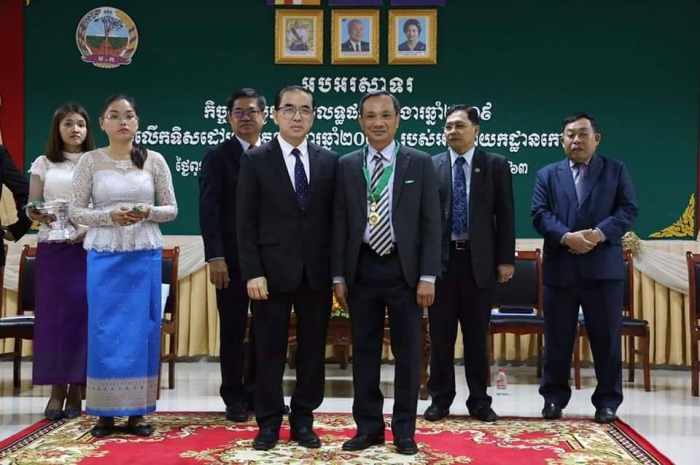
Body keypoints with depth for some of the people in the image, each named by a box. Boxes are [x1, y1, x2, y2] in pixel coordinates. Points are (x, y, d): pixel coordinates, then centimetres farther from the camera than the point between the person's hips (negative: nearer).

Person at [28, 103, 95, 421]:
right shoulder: (44, 164, 9)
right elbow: (31, 209, 8)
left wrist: (88, 228, -14)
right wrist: (45, 217, -13)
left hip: (87, 248, -1)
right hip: (52, 248, 1)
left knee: (81, 314, -2)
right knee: (52, 315, -1)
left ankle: (76, 391, 6)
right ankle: (57, 390, 6)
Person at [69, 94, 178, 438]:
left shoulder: (154, 160, 4)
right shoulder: (90, 161, 1)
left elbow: (172, 209, 5)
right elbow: (75, 211, 1)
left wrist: (148, 212, -15)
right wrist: (109, 216, -15)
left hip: (145, 257, 1)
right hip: (104, 257, -1)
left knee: (142, 330, 3)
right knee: (104, 330, 1)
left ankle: (137, 412, 12)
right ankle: (105, 413, 11)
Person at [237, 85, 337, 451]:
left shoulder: (329, 161, 7)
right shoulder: (255, 160, 0)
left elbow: (333, 218, 7)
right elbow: (245, 222, -3)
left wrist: (337, 270, 1)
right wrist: (252, 272, -11)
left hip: (317, 272, 2)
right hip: (273, 271, -2)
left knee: (313, 349, 8)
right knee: (270, 351, 5)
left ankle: (303, 420, 21)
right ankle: (269, 423, 18)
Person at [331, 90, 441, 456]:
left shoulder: (419, 163, 1)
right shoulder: (346, 165, 6)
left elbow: (431, 223, -2)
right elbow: (339, 224, 6)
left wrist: (428, 276, -8)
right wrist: (338, 275, 1)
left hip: (404, 269, -1)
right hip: (362, 269, 2)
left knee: (407, 352, 5)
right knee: (364, 352, 8)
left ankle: (404, 430, 17)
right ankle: (368, 427, 20)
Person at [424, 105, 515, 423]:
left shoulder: (496, 165, 4)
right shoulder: (431, 166, 5)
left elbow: (505, 215, 2)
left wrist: (505, 259, -4)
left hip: (479, 259, 0)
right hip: (441, 258, 1)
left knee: (477, 335, 7)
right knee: (441, 335, 6)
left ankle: (479, 401, 17)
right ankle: (440, 399, 16)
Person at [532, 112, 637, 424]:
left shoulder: (616, 171, 9)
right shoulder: (547, 174, 11)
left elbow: (628, 210, -1)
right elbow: (540, 214, 0)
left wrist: (600, 233, -18)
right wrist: (566, 237, -17)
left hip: (603, 267, -1)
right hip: (560, 268, 1)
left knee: (606, 338, 4)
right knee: (557, 339, 7)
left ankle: (607, 401, 14)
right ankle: (554, 398, 18)